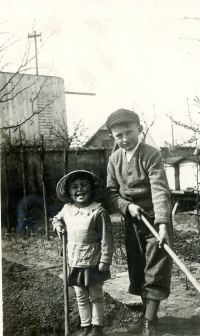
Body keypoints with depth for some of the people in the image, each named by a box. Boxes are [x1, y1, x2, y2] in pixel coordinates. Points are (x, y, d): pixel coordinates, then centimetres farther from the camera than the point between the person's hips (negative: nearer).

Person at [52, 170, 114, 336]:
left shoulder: (98, 211, -20)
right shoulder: (67, 208, -2)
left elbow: (106, 239, -16)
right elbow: (58, 218, 23)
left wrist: (105, 261, -16)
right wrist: (58, 225, 2)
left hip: (93, 263, -5)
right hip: (74, 262, 5)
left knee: (96, 296, 14)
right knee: (81, 296, 18)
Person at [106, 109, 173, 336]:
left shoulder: (151, 155, -17)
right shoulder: (114, 159, 0)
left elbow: (160, 190, -27)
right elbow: (111, 193, 0)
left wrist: (162, 224, -36)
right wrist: (127, 206, -18)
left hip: (155, 219, -5)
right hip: (132, 221, 6)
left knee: (155, 272, -3)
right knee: (137, 270, 14)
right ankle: (147, 315, 31)